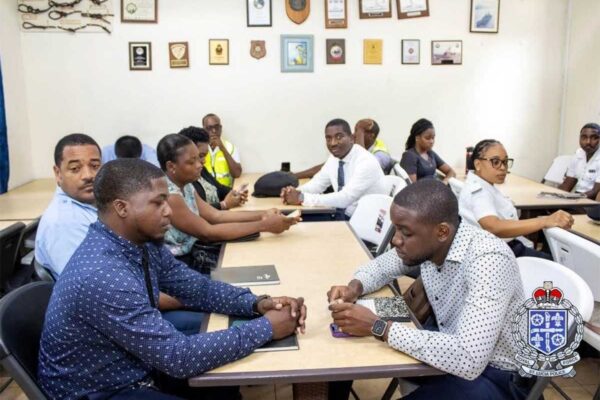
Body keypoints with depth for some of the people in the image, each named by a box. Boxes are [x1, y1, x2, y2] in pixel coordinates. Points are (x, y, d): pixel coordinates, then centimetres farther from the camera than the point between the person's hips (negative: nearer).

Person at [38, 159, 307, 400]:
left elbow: (198, 288, 3)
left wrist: (257, 304, -14)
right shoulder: (102, 277, -33)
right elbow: (179, 357, -32)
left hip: (134, 371, 7)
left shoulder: (144, 243, -6)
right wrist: (265, 328, -25)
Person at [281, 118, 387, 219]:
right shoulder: (334, 158, 1)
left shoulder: (366, 162, -22)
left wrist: (302, 198, -28)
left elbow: (345, 198, -30)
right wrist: (295, 192, -12)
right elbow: (317, 183, 10)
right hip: (344, 215, 7)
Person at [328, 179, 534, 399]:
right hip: (453, 348, 7)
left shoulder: (488, 261, -33)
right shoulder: (426, 243, -11)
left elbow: (469, 359, -41)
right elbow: (381, 265, 8)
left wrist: (378, 327, -37)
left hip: (495, 376, -7)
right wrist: (354, 288, -14)